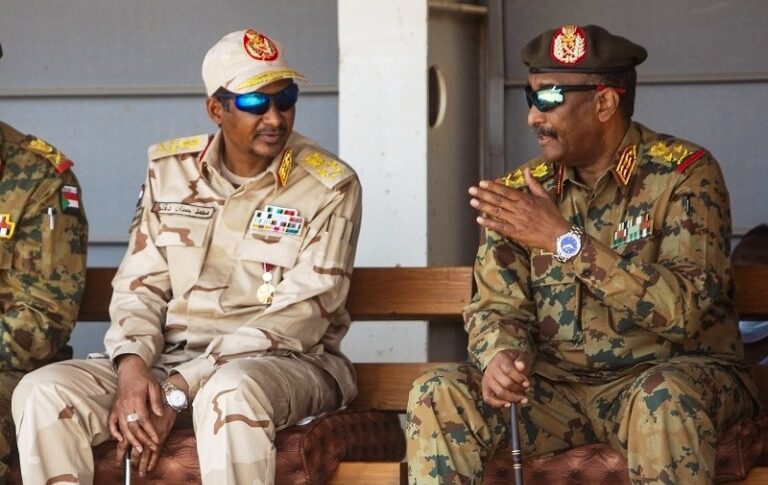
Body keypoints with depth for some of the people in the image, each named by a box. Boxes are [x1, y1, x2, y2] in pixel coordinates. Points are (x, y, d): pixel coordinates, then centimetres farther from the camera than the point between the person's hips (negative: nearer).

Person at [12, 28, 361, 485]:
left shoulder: (330, 187, -5)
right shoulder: (170, 169, 8)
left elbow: (298, 316, -12)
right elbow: (140, 285, 9)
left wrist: (179, 390, -18)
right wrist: (133, 367, -15)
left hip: (284, 364, -4)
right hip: (170, 357, 4)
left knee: (231, 393, -41)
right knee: (42, 393, -19)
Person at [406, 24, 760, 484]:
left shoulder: (684, 174, -10)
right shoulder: (522, 190, 4)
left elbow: (683, 309, -21)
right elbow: (498, 306, 3)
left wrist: (565, 239, -25)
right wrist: (501, 355, -22)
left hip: (675, 374, -4)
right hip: (558, 385, 4)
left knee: (664, 399, -38)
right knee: (439, 395, -18)